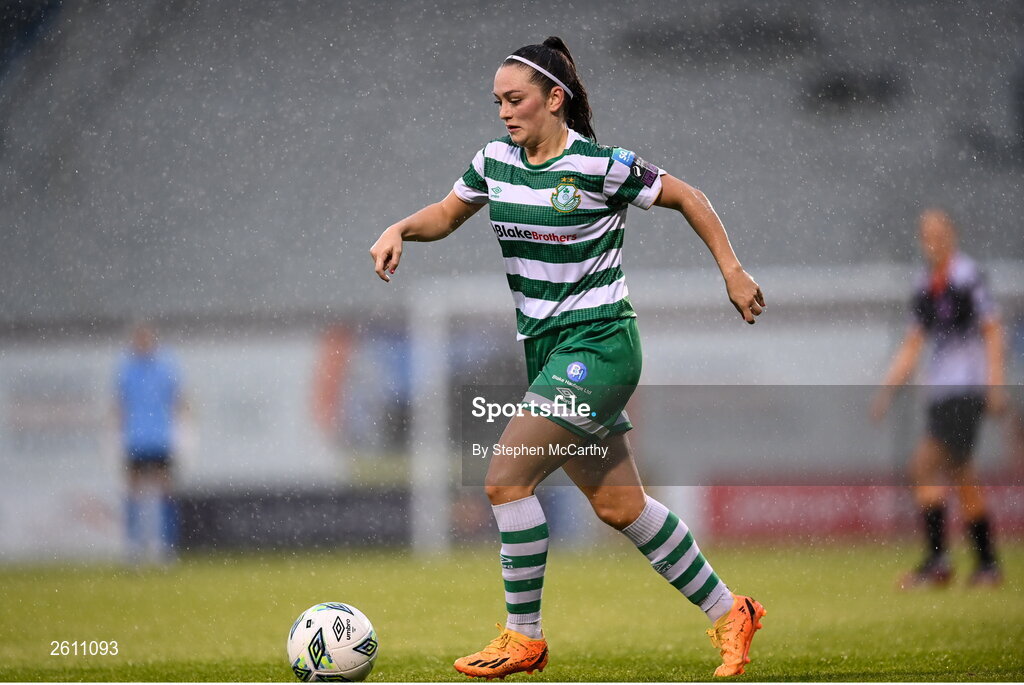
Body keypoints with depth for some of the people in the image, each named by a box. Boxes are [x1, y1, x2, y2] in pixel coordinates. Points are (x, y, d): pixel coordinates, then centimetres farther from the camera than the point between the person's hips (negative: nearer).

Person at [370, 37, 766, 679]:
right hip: (546, 349, 7)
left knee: (506, 477, -16)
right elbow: (446, 213, 20)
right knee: (620, 507, 9)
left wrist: (733, 272, -1)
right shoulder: (496, 161, 5)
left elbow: (687, 197, -3)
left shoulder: (602, 166, -14)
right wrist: (400, 229, -1)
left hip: (599, 344, -7)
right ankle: (728, 613, 22)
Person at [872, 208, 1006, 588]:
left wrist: (994, 383, -14)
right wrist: (887, 390, 13)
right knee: (961, 476, 8)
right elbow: (912, 345, 20)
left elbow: (993, 331, -7)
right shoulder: (924, 287, 15)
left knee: (925, 464, -16)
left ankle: (936, 560, -15)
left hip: (967, 389, -7)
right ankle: (988, 564, 13)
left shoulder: (969, 276, -6)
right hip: (940, 391, 7)